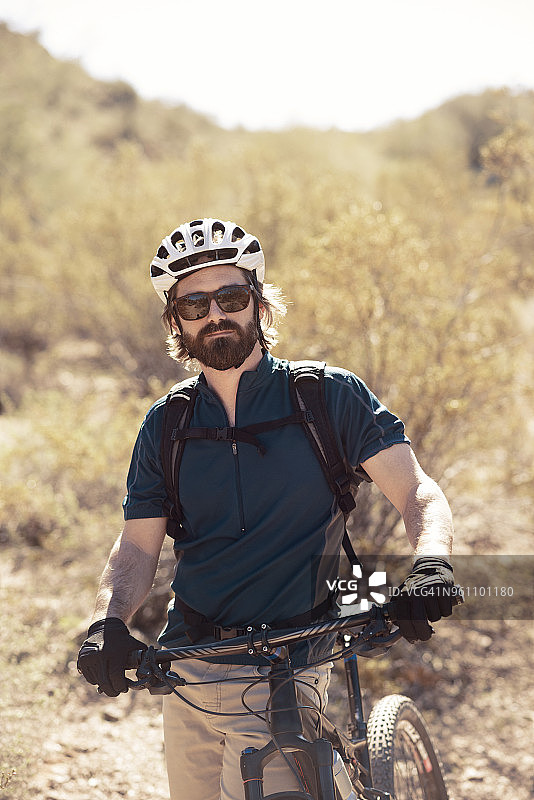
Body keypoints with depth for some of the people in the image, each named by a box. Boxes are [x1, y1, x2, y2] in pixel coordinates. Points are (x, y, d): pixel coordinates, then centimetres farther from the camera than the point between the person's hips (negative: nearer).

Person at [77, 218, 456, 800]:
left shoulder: (329, 396, -2)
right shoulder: (165, 425, 8)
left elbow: (419, 494, -5)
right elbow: (138, 545, 6)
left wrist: (431, 563, -27)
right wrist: (108, 620, -14)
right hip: (184, 674, 4)